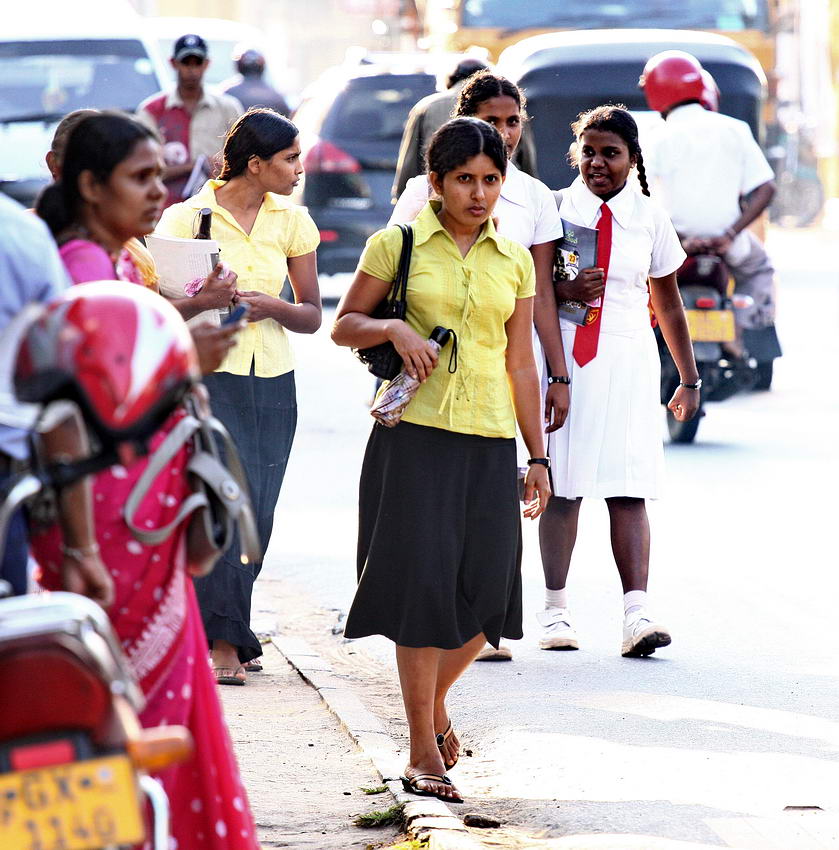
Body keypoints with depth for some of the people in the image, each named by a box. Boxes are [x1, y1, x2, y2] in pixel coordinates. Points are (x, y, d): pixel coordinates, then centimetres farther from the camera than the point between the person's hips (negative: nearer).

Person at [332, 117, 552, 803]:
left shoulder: (514, 262, 11)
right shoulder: (397, 245, 2)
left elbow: (520, 364, 14)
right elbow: (344, 325, 7)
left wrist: (538, 457, 12)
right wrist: (394, 328, -14)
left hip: (491, 441, 3)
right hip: (415, 435, -3)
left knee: (486, 590, -2)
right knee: (423, 582, -7)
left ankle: (435, 700, 27)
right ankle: (424, 751, 1)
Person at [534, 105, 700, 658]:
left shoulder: (650, 218, 8)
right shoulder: (555, 207, 4)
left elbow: (668, 303, 16)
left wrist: (690, 379, 18)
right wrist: (564, 291, -15)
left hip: (628, 357, 1)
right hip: (564, 355, 0)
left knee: (629, 490, -8)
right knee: (562, 487, 0)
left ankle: (637, 613, -15)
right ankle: (556, 611, 7)